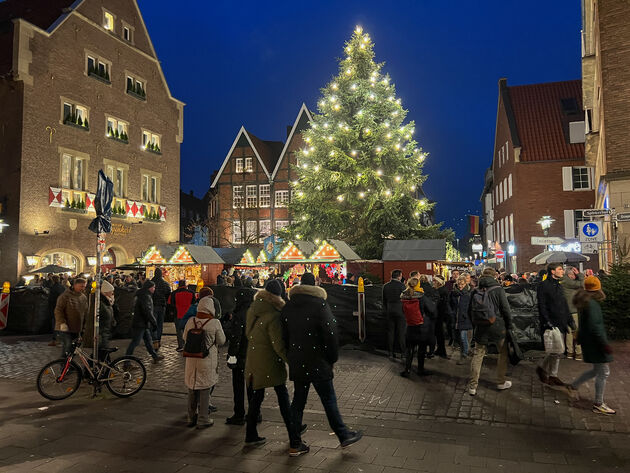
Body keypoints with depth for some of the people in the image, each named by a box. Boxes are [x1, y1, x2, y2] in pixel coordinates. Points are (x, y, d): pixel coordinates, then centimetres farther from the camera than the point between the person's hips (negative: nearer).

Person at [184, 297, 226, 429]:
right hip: (207, 361, -4)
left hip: (192, 360, 4)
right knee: (205, 389, 7)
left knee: (192, 389, 17)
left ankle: (192, 417, 29)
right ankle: (203, 420, 13)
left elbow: (185, 338, 9)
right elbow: (221, 341, -4)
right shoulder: (215, 323, -14)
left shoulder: (190, 321, -3)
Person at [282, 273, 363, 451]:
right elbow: (330, 334, -12)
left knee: (298, 399, 14)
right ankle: (344, 436, 10)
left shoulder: (288, 307, 6)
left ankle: (295, 438, 21)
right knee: (329, 400, 2)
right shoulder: (320, 304, -11)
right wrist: (333, 358, -2)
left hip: (296, 364, 5)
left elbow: (284, 335, 12)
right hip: (318, 363, -5)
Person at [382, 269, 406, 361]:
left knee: (390, 332, 8)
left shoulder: (386, 286, 4)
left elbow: (384, 301, 10)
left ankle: (391, 353, 11)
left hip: (390, 312, 4)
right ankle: (403, 352, 11)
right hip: (400, 311, -4)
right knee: (401, 332, 5)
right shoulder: (401, 285, -11)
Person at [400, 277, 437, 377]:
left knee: (410, 349, 13)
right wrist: (432, 320, 10)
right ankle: (420, 370, 24)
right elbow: (432, 310, -10)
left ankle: (407, 370, 12)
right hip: (423, 327, -3)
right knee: (422, 349, 12)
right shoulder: (422, 297, -20)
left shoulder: (404, 298, -7)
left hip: (410, 327, 3)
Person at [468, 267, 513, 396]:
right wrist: (509, 325, 4)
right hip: (497, 327, -3)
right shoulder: (498, 290, -8)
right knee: (503, 353, 17)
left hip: (481, 328, 3)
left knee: (477, 355, 7)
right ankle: (501, 382, 24)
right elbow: (506, 309, -7)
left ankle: (472, 386, 5)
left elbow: (470, 311, 8)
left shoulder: (475, 292, 2)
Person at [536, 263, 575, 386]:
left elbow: (564, 305, 21)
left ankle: (553, 375, 20)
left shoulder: (559, 286, 16)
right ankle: (542, 369, 10)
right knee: (555, 351, -10)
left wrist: (570, 320, 15)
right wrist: (547, 322, -19)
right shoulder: (543, 286, -9)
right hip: (551, 324, -8)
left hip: (561, 324, 8)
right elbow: (542, 306, -14)